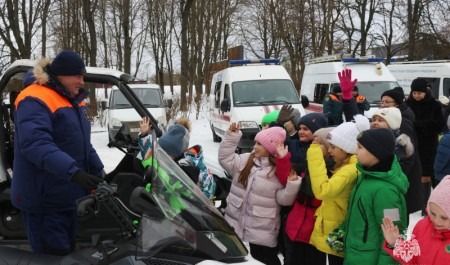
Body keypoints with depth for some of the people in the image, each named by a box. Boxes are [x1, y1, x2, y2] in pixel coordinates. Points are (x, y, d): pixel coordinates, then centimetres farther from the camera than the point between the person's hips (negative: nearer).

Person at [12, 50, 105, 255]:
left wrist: (99, 172, 14)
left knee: (67, 251, 19)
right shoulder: (35, 100, -18)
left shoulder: (74, 100, 12)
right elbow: (35, 144, -33)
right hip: (44, 199, -9)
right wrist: (72, 171, -42)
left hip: (68, 195, 9)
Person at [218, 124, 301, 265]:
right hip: (235, 223, 5)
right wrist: (231, 137, -2)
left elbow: (284, 199, -14)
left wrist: (292, 184, -32)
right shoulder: (246, 160, 2)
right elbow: (225, 159, 4)